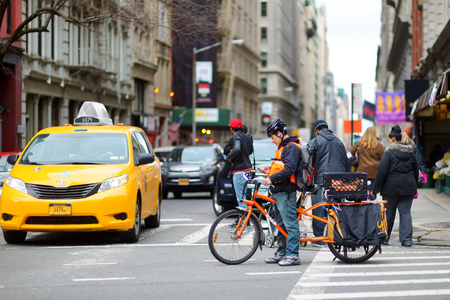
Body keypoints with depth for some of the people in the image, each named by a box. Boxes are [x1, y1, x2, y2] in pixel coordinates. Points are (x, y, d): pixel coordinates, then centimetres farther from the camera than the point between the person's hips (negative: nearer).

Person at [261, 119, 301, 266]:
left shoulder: (292, 147, -12)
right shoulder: (283, 147, 21)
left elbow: (289, 170, -23)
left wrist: (272, 178, -25)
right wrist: (270, 170, 11)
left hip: (286, 192, -11)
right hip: (278, 192, 11)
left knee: (290, 223, -9)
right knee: (280, 224, 15)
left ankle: (293, 255, -9)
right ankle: (281, 252, 22)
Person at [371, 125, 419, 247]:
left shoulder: (389, 153, -9)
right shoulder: (410, 153, 9)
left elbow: (382, 172, -12)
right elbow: (416, 171, 17)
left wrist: (375, 189, -6)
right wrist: (414, 186, 26)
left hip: (392, 187, -4)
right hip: (408, 187, 4)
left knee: (388, 213, 8)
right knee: (405, 212, 4)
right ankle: (407, 239, -5)